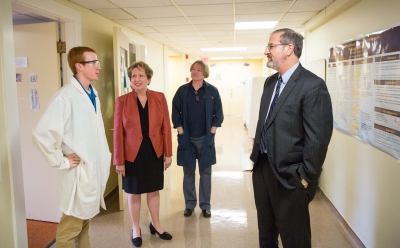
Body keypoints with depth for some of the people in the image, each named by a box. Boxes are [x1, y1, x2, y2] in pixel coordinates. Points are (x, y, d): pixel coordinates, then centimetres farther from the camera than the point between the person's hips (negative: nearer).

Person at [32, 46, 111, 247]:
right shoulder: (65, 97, -18)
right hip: (79, 172, -7)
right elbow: (41, 134, -25)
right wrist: (62, 161, -17)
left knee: (85, 221, 22)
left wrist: (104, 160, 9)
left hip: (96, 170, 8)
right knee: (70, 227, 8)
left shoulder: (93, 94, 7)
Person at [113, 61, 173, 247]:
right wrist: (119, 160, -8)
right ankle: (136, 229, 32)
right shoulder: (122, 101, -7)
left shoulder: (159, 98, -2)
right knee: (134, 192, 12)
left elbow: (166, 127, 0)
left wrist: (168, 153, 0)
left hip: (154, 153, 2)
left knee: (154, 190, 16)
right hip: (133, 154, -1)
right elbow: (118, 132, -7)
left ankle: (155, 224, 37)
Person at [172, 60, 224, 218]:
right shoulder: (182, 91, 2)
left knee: (205, 172, 8)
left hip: (205, 139, -1)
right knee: (188, 172, 9)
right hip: (187, 138, 1)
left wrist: (211, 133, -7)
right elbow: (175, 113, 1)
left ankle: (205, 205, 21)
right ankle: (189, 204, 24)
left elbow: (218, 114, 0)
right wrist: (181, 133, -6)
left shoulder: (212, 91, 0)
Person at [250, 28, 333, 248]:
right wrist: (256, 155, 11)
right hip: (262, 168, 8)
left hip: (289, 175, -7)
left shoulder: (312, 85, -17)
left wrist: (306, 178, -15)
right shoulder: (270, 82, 10)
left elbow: (318, 139, -18)